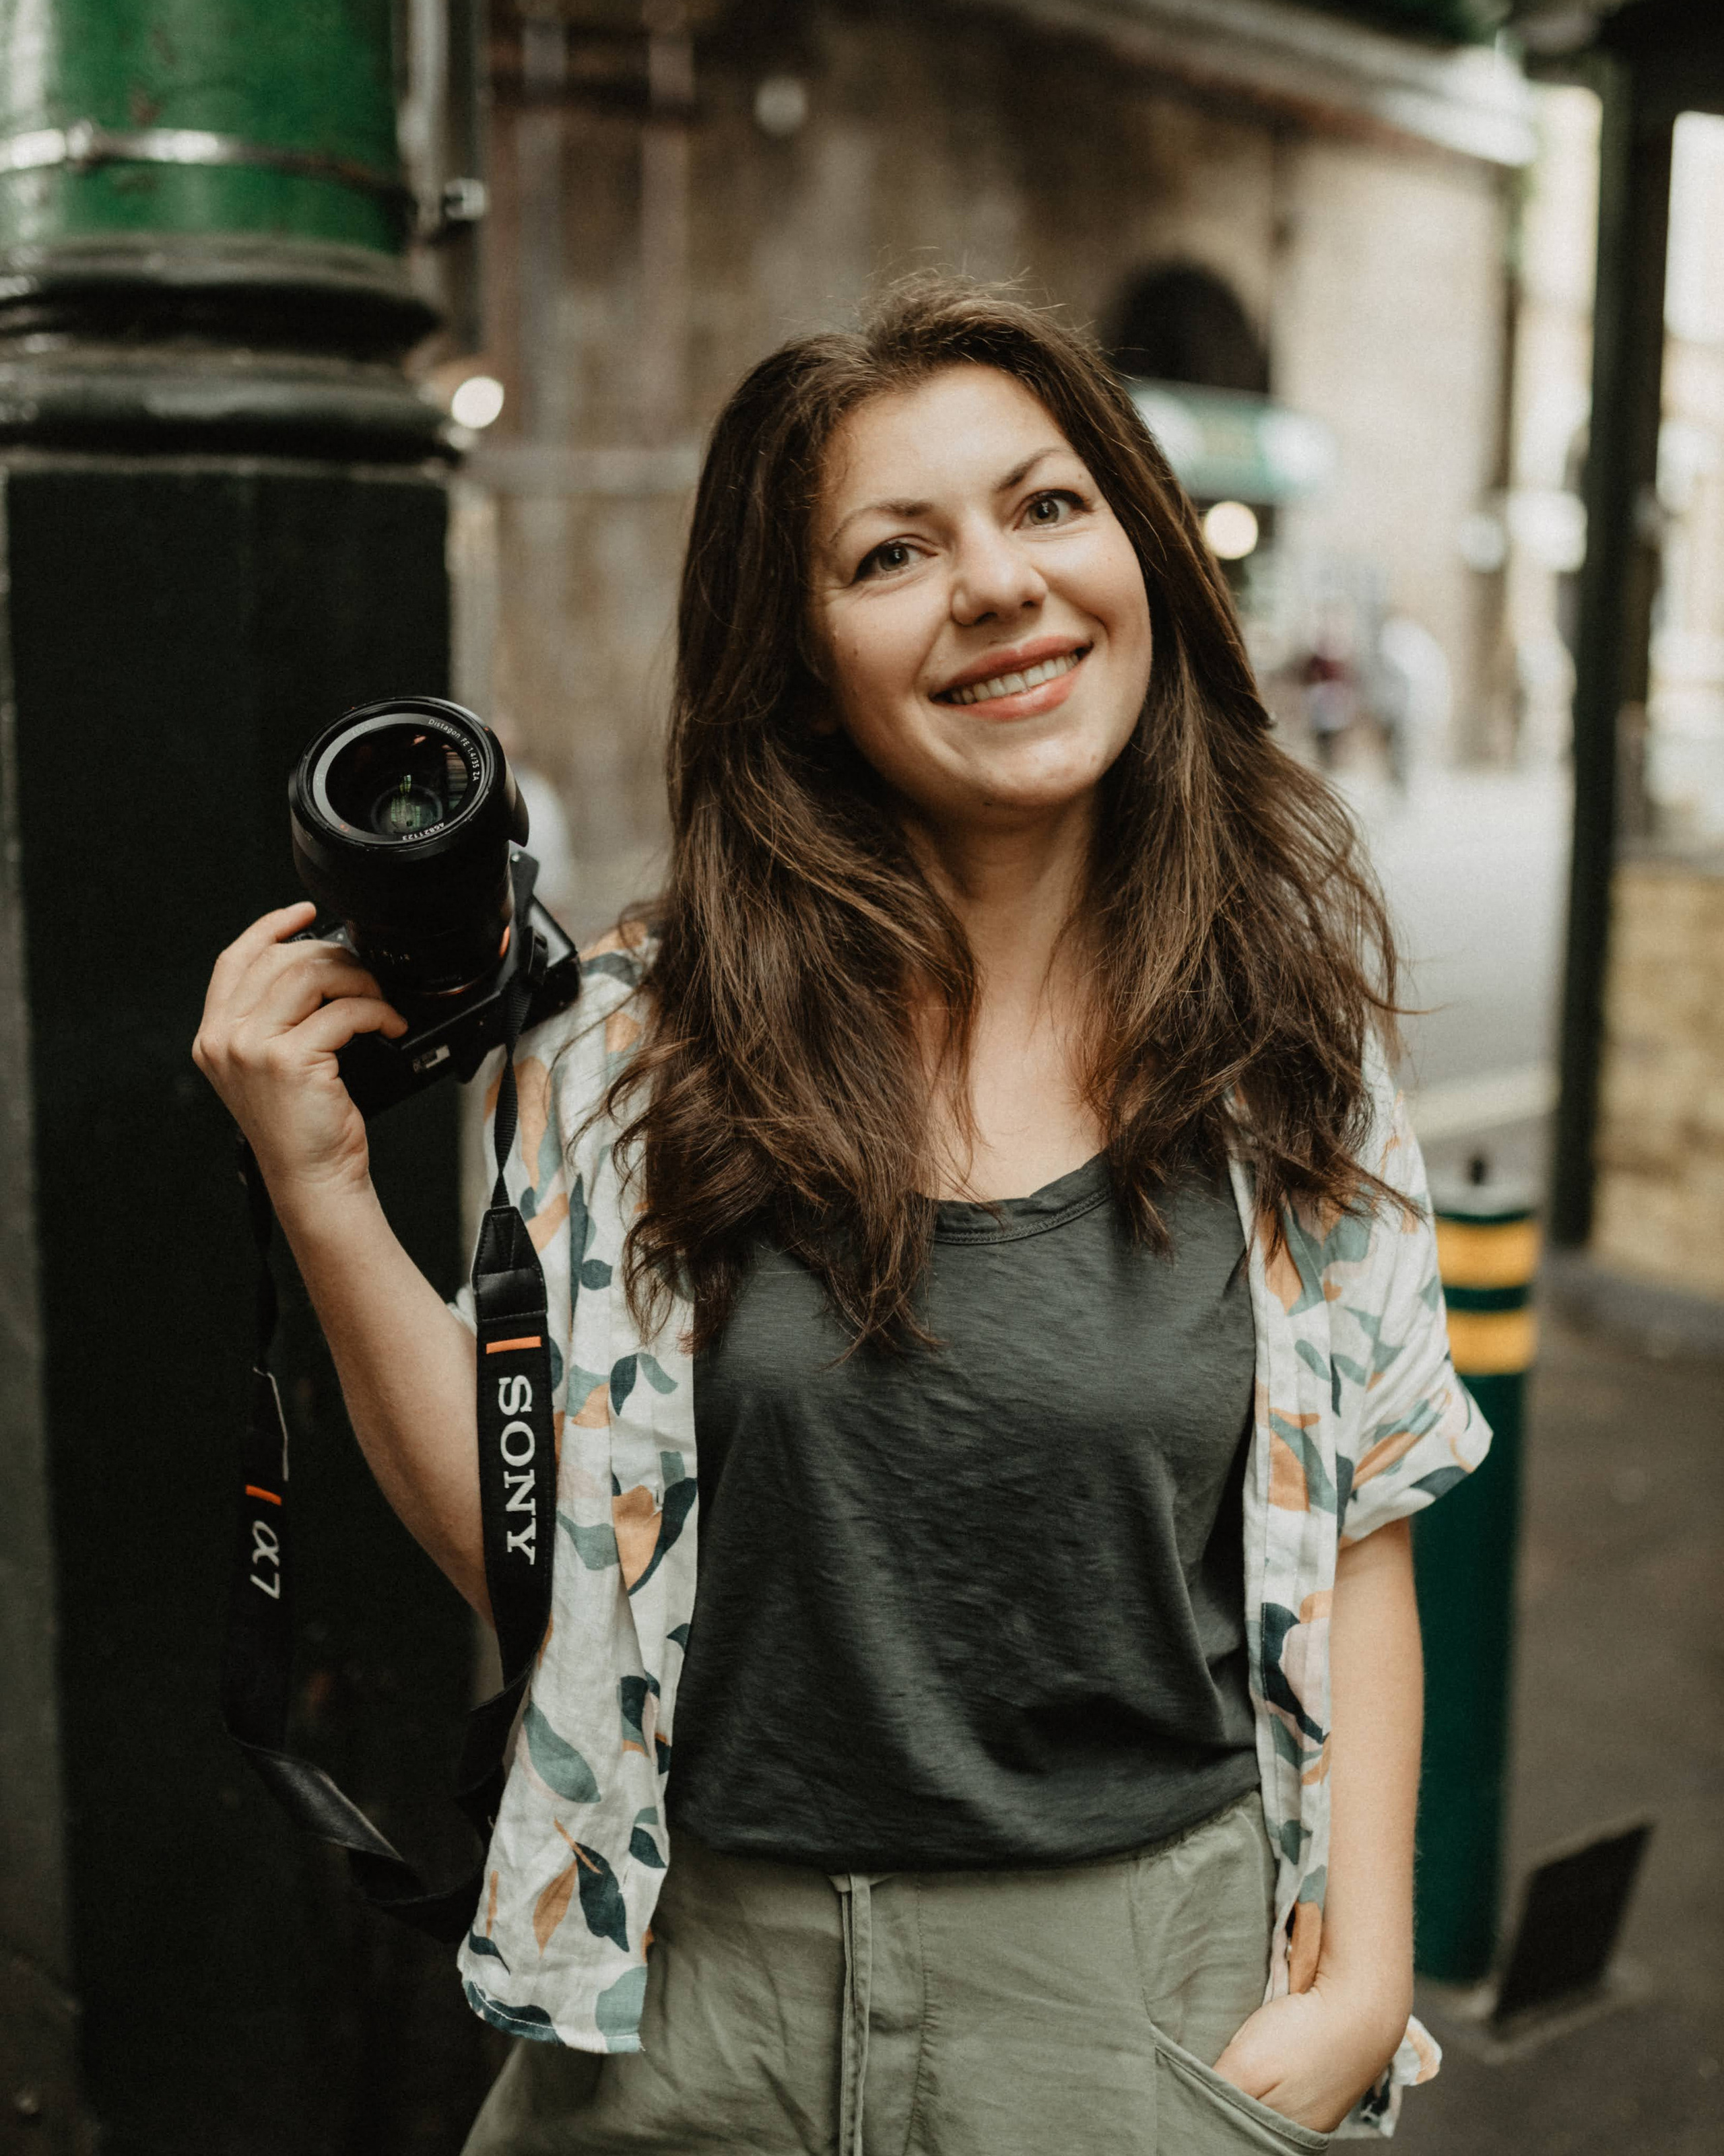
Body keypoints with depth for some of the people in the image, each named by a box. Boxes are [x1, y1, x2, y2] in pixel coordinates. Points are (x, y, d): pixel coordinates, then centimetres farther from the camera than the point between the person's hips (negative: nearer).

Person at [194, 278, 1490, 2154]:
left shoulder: (1282, 1023, -6)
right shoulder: (641, 1035, -8)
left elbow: (1351, 1534, 1)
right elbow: (532, 1547, -5)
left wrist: (1362, 1977, -7)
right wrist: (321, 1183, -13)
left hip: (1150, 1991, 0)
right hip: (701, 1986, 0)